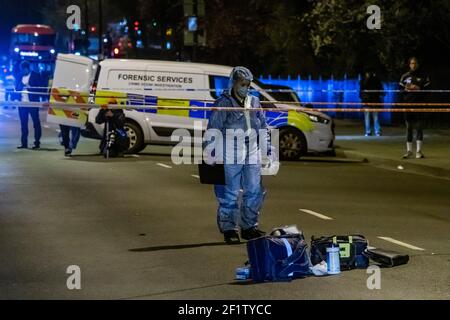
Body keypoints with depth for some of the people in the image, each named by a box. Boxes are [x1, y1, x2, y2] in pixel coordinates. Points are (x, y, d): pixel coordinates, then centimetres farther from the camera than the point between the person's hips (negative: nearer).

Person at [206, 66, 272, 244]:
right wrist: (212, 155, -10)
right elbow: (213, 130, -5)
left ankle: (249, 227, 21)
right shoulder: (223, 103, -4)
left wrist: (267, 150, 15)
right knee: (230, 194, -2)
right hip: (230, 157, -6)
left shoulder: (254, 102, 13)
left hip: (252, 155, 6)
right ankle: (229, 230, 8)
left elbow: (263, 127, 20)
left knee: (255, 192, 7)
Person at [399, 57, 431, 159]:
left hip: (419, 104, -2)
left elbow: (427, 89, -2)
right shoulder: (405, 76, 10)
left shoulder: (424, 76, 3)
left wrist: (418, 88, -16)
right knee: (409, 127, 6)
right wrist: (406, 89, -9)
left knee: (419, 127, -4)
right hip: (407, 103, 2)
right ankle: (409, 151, 12)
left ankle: (419, 151, -1)